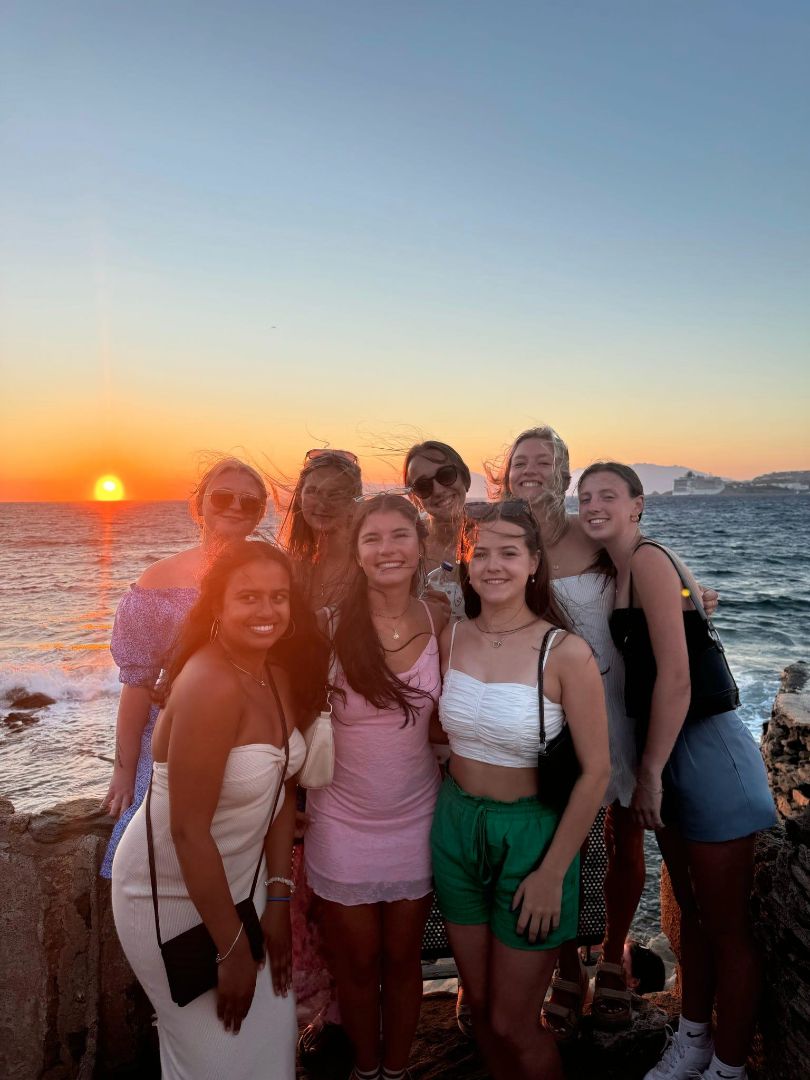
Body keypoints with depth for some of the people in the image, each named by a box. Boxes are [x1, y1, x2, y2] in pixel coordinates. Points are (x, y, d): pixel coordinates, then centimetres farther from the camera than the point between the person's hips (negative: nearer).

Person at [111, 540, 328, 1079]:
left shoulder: (279, 674, -5)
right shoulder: (210, 686, -31)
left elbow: (282, 789, 2)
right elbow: (188, 830, -28)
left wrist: (278, 897, 0)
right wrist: (233, 948, -18)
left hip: (238, 880, 7)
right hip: (173, 895, -7)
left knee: (272, 1029, 18)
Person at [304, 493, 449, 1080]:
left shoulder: (440, 625, -8)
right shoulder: (330, 626, -15)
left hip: (417, 822, 2)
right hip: (343, 826, -1)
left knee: (403, 961, 19)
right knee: (358, 966, 17)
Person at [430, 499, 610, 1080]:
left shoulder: (566, 652, -19)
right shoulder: (452, 637, -4)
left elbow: (596, 770, -15)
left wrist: (552, 873, -13)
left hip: (530, 834, -4)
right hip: (456, 826, 4)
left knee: (513, 1023, 9)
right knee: (479, 1006, 19)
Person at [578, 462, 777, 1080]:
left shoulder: (650, 560, -17)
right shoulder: (623, 571, 11)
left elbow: (676, 676, -21)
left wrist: (650, 772, -15)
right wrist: (649, 768, 6)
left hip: (708, 750, -9)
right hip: (670, 751, 9)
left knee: (727, 925, 8)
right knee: (692, 909, 22)